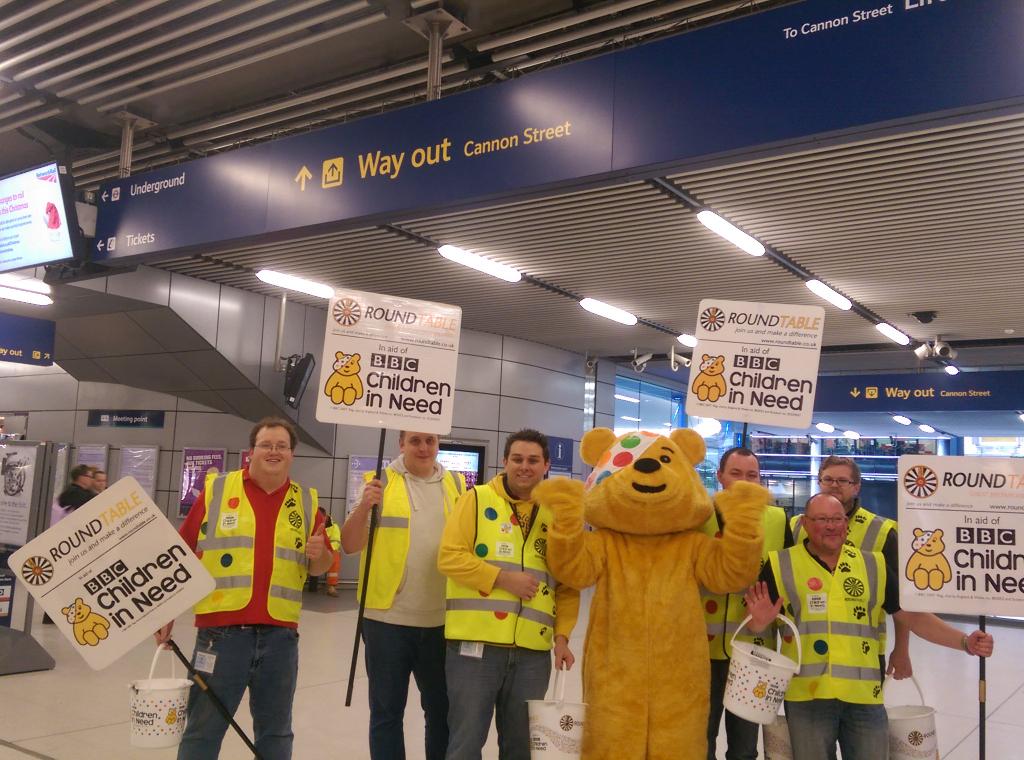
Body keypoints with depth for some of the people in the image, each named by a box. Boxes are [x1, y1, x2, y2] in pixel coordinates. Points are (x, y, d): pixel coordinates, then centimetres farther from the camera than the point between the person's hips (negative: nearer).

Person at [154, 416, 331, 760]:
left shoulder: (307, 501, 8)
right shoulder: (217, 489, 1)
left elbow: (320, 567, 13)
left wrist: (318, 555, -10)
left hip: (280, 635, 2)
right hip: (220, 631, -2)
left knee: (275, 732, 14)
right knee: (203, 730, 8)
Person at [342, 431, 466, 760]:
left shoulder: (457, 485, 5)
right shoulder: (380, 482, -2)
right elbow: (350, 545, -7)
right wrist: (364, 506, -24)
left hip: (442, 620, 3)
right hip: (389, 618, -2)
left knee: (443, 707, 15)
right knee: (387, 710, 9)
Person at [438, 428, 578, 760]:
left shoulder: (556, 514, 9)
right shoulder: (476, 499, -1)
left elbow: (568, 585, 11)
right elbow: (449, 557, -9)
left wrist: (562, 635, 1)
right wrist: (502, 578, -15)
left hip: (533, 652, 4)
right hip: (476, 644, -3)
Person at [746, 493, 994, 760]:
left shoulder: (873, 565, 8)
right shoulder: (781, 565, -2)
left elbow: (913, 616, 9)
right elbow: (754, 623, -1)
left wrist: (965, 642, -2)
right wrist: (760, 622, -24)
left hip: (865, 697, 3)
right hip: (807, 696, -2)